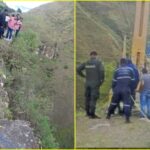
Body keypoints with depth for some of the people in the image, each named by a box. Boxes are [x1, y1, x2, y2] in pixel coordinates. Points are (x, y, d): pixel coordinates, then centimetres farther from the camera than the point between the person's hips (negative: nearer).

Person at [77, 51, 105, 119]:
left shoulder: (86, 63, 8)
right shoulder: (98, 62, -5)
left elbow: (78, 69, 6)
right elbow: (101, 71, -19)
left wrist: (83, 75, 14)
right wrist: (102, 79, -6)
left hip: (87, 83, 5)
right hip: (95, 83, -5)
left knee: (88, 98, 13)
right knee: (93, 98, -5)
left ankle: (88, 113, 20)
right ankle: (92, 114, -7)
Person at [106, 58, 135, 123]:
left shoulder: (117, 70, 8)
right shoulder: (130, 70, 6)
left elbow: (114, 81, 7)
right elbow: (133, 80, 7)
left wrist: (113, 89, 19)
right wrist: (131, 88, 19)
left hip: (117, 89, 3)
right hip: (126, 90, -2)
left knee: (114, 102, 16)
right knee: (127, 103, -5)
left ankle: (108, 115, 27)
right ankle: (127, 118, -15)